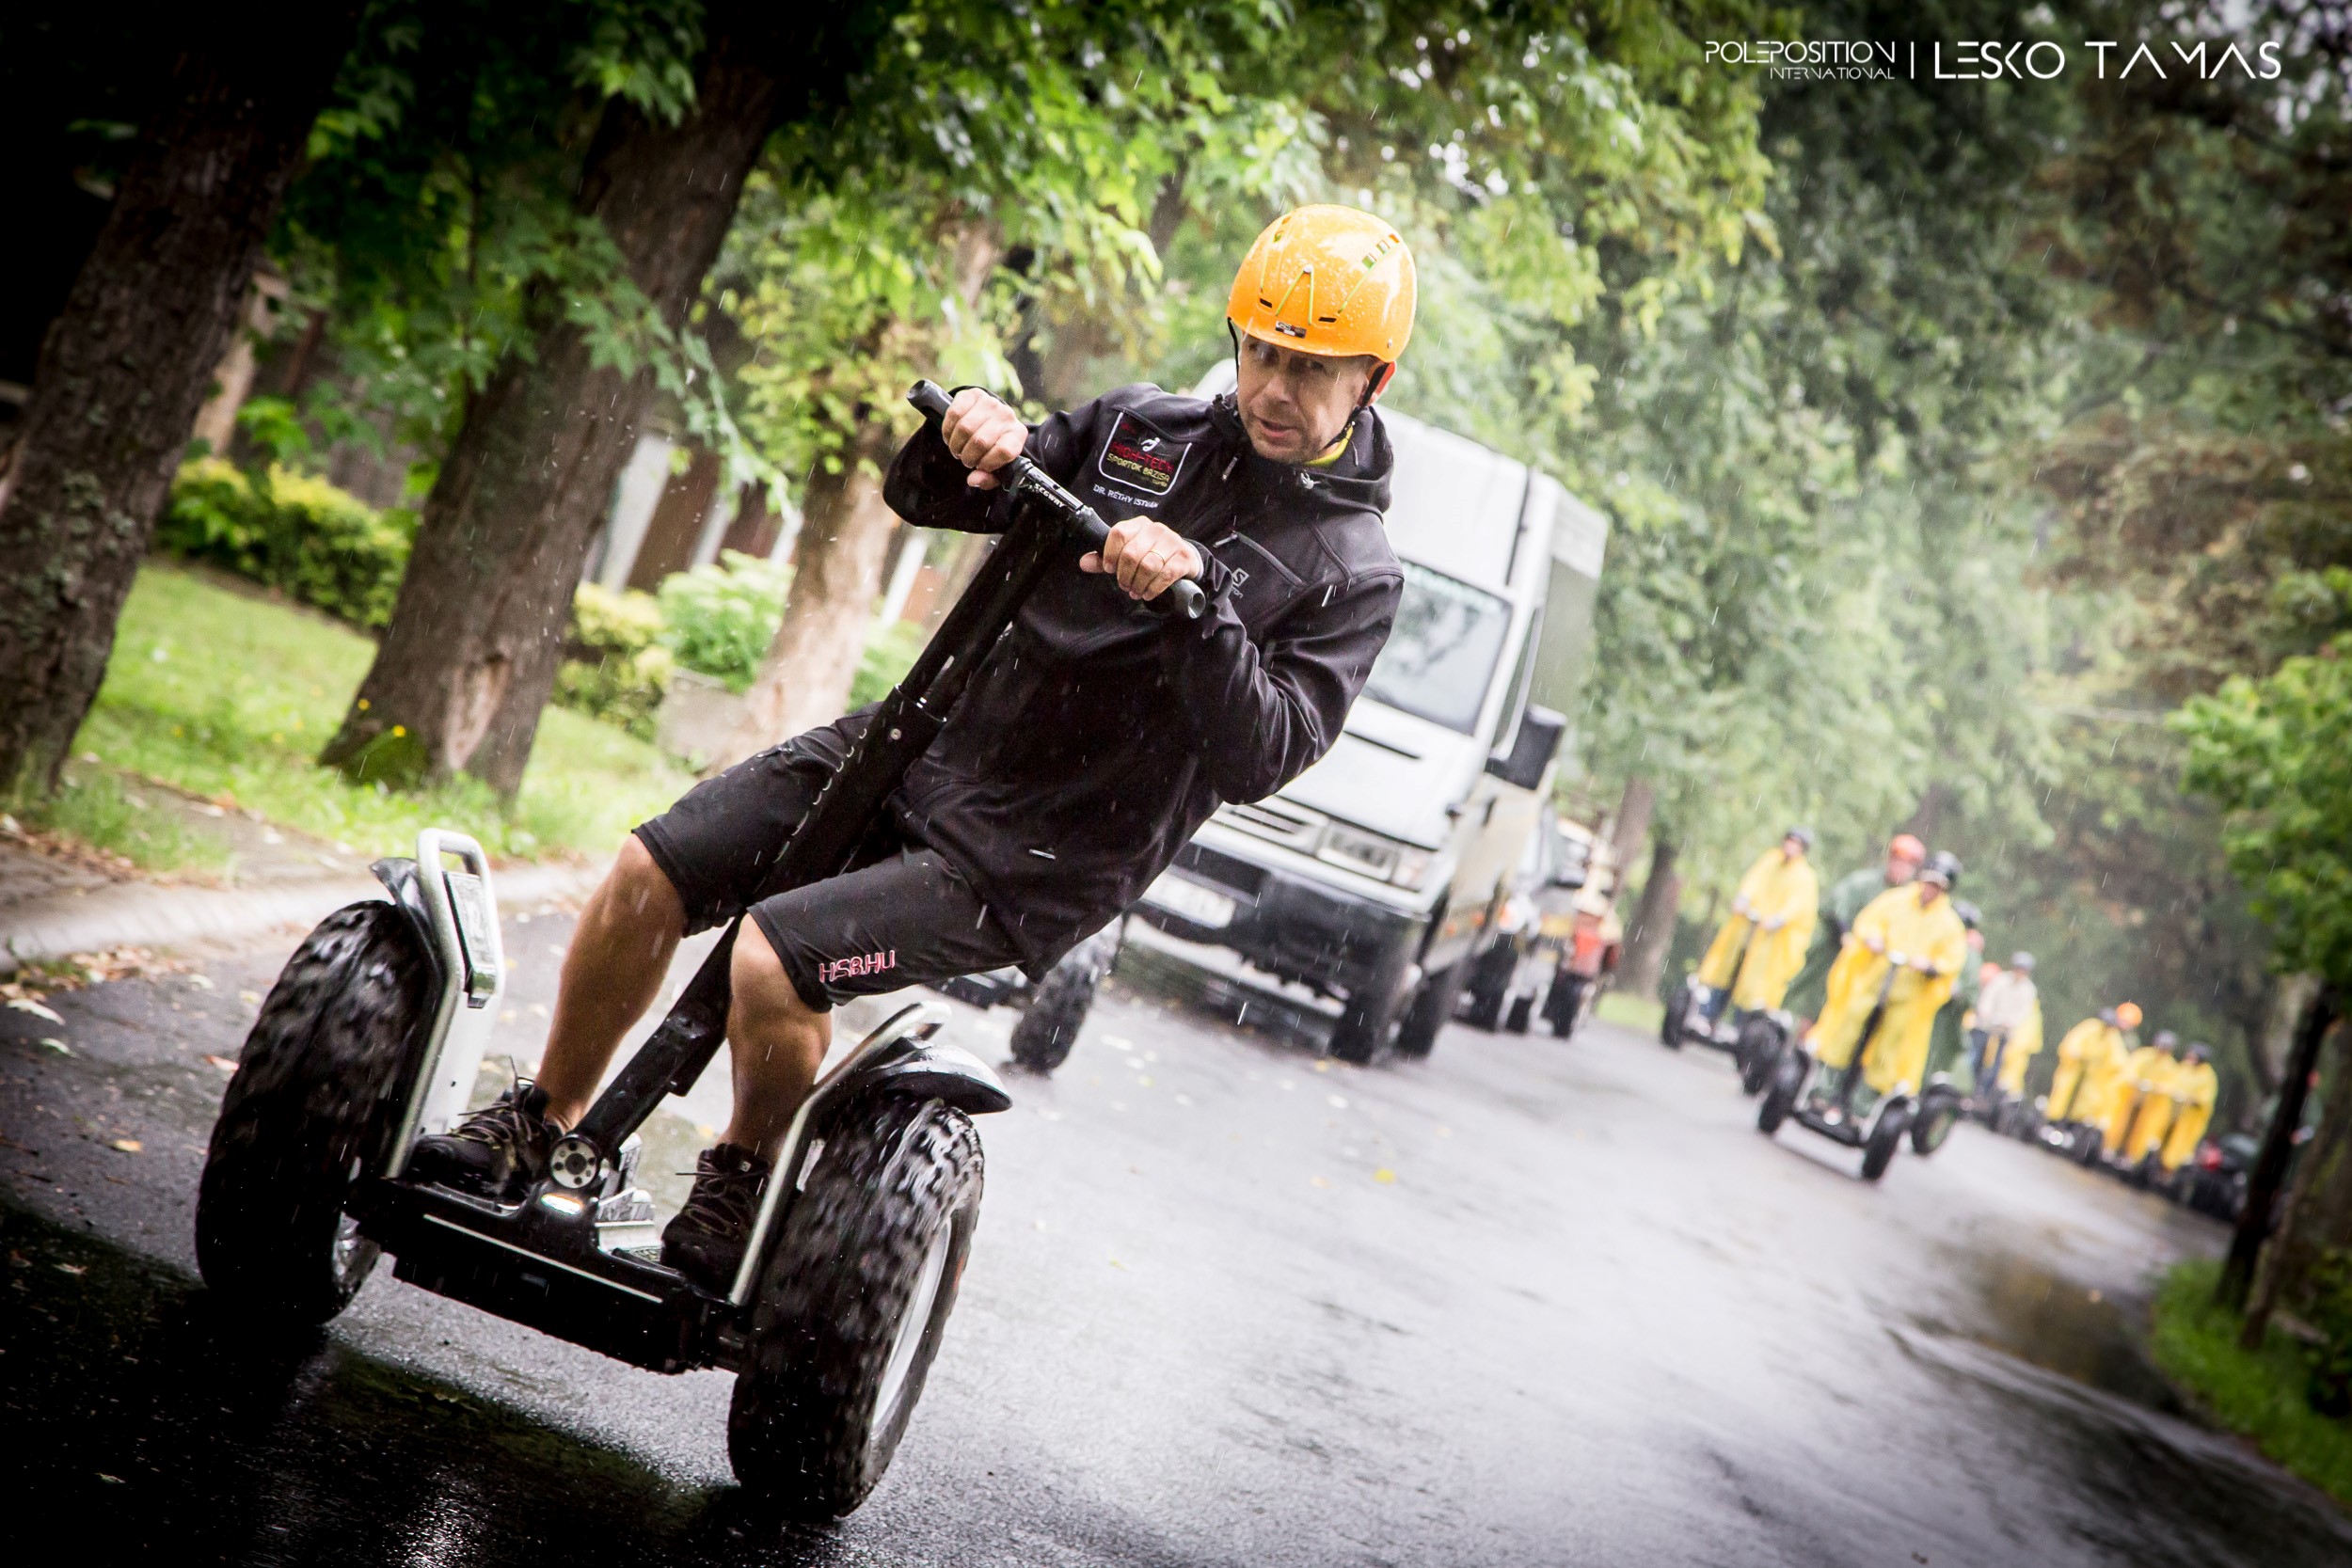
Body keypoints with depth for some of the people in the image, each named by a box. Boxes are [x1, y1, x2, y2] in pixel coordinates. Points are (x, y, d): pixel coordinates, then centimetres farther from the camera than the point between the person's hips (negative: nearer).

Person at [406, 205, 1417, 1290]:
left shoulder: (1352, 576, -6)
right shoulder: (1142, 429, 9)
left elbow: (1263, 756, -21)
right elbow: (917, 496, 14)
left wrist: (1198, 595, -32)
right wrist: (963, 444, -9)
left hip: (1032, 860, -6)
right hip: (913, 747, 6)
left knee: (776, 958, -23)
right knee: (648, 875, -4)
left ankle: (742, 1186, 5)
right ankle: (538, 1130, 16)